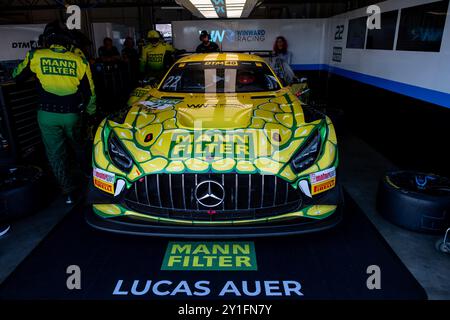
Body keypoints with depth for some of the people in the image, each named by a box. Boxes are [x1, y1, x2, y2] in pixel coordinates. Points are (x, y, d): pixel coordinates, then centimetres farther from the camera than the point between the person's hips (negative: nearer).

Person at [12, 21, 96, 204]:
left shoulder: (36, 56, -2)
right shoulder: (79, 60, -1)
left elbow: (17, 76, 14)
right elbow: (90, 91, 4)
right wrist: (90, 112, 18)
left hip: (47, 115, -1)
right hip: (72, 114, 1)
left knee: (55, 153, 10)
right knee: (78, 147, 24)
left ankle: (68, 191, 12)